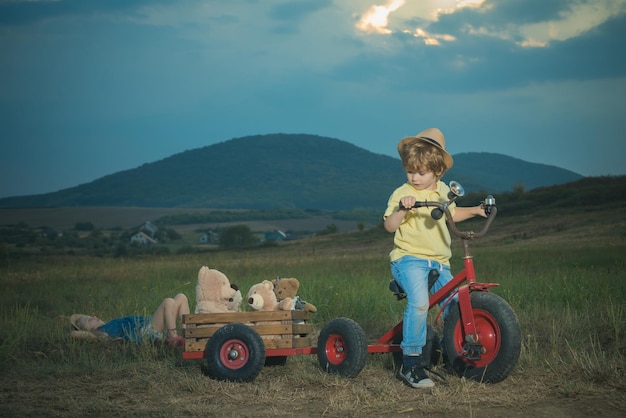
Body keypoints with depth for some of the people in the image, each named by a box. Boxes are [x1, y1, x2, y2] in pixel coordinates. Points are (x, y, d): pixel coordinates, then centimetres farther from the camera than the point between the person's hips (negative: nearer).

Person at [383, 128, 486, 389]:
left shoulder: (443, 190, 13)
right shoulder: (402, 194, -6)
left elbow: (452, 213, 33)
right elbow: (389, 226, -15)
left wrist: (475, 210, 21)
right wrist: (401, 208, -32)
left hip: (439, 262, 7)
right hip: (409, 259, -6)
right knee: (418, 302, -31)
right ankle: (410, 364, -26)